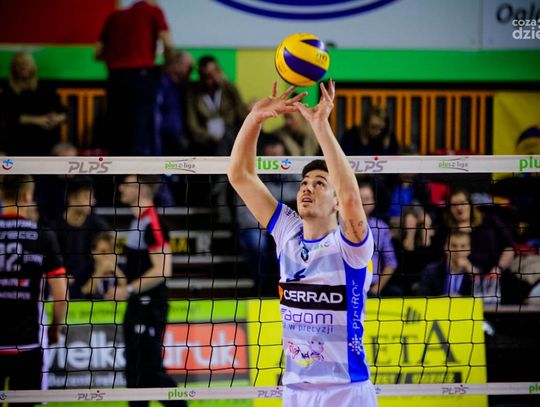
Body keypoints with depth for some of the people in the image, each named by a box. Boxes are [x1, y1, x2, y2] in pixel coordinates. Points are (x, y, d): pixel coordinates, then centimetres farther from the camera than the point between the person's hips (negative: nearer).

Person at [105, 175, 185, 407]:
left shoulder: (152, 223, -17)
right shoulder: (138, 222, 13)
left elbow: (162, 270, -22)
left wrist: (128, 290, -20)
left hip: (150, 306, -10)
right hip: (137, 305, 10)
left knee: (151, 369, -8)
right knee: (135, 369, 12)